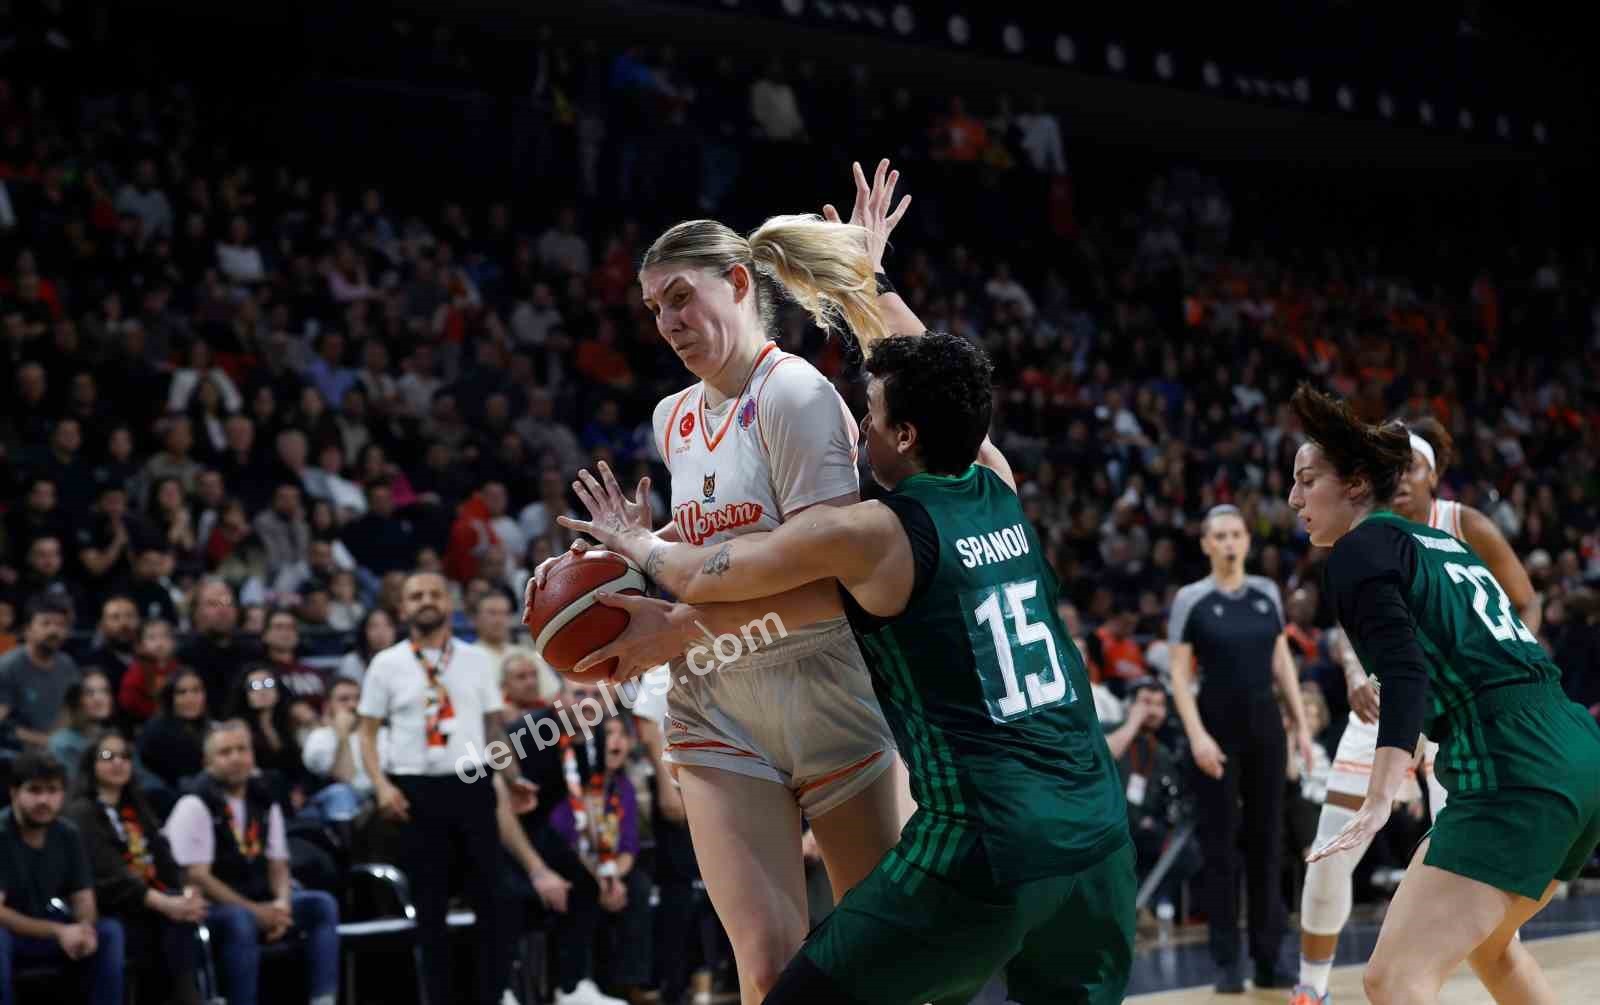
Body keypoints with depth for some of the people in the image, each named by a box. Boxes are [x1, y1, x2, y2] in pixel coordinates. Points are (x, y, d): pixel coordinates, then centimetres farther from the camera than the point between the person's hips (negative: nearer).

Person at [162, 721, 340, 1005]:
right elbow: (197, 876, -16)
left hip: (261, 903, 7)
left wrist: (281, 905, -10)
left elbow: (278, 864, 13)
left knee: (322, 904, -11)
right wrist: (256, 911, -19)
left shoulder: (264, 803, 10)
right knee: (240, 921, -37)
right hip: (211, 907, -7)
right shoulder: (196, 805, -10)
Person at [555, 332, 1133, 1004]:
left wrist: (637, 542, 28)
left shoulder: (869, 533, -7)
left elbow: (701, 577, 8)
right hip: (1099, 841, 6)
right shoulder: (999, 490, 8)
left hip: (985, 854, -6)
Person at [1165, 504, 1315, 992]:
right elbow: (1179, 675, -7)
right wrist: (1196, 735, -17)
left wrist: (1301, 723, 7)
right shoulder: (1191, 600, -5)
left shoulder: (1267, 593, 7)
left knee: (1266, 840, 6)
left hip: (1265, 723, 4)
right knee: (1220, 845, -2)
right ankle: (1227, 963, 4)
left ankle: (1268, 959, 12)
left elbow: (1282, 662, 13)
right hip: (1218, 726, -4)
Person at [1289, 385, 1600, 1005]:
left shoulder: (1359, 549, -2)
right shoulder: (1440, 542, 23)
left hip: (1515, 775, -9)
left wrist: (1379, 802, -27)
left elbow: (1405, 676, -17)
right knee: (1488, 942, 31)